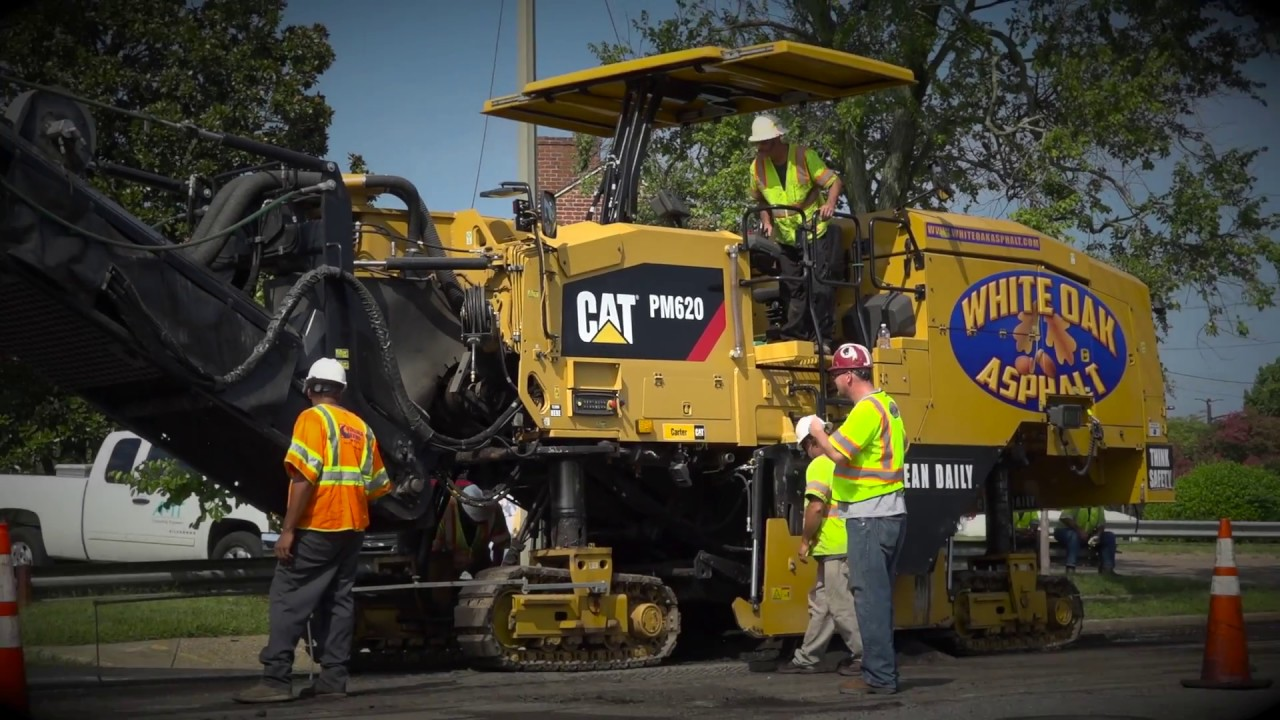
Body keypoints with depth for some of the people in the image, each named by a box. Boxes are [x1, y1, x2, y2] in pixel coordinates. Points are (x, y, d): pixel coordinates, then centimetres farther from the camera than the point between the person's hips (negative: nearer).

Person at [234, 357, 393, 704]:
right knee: (339, 600, 10)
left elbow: (304, 477, -17)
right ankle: (333, 677, 8)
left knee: (288, 599, -7)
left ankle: (276, 679, -14)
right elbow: (377, 485, 17)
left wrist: (288, 529, -17)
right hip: (352, 528, 7)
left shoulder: (313, 418, -7)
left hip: (316, 528, -7)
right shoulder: (361, 428, 14)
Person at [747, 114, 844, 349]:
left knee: (820, 286, -7)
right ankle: (793, 338, 9)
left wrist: (830, 203, -32)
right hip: (785, 239, 4)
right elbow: (759, 199, 15)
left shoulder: (803, 156, -13)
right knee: (791, 290, 6)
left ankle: (821, 338, -1)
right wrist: (766, 221, -1)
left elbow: (833, 181, -13)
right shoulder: (758, 166, -1)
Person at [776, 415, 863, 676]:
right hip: (848, 544, 9)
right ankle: (807, 659, 19)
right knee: (821, 602, 14)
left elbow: (816, 507, -22)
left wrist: (805, 540, -11)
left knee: (841, 605, -3)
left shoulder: (819, 465, -12)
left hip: (834, 548, -9)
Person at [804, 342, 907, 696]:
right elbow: (901, 444, 27)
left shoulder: (866, 409, -16)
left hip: (870, 516, -10)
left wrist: (818, 432, -5)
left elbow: (837, 453, -24)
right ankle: (883, 670, 19)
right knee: (880, 594, 14)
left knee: (870, 595, -8)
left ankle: (879, 676, -9)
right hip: (890, 511, 10)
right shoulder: (887, 404, 15)